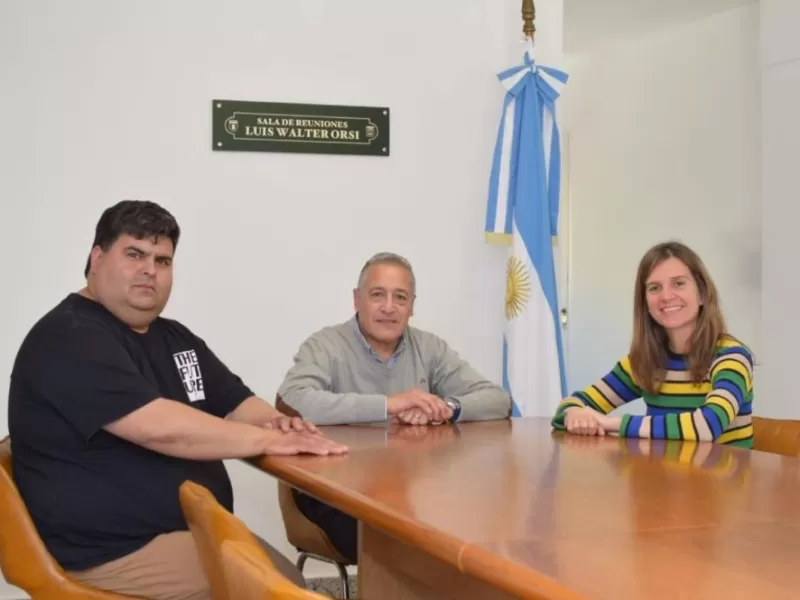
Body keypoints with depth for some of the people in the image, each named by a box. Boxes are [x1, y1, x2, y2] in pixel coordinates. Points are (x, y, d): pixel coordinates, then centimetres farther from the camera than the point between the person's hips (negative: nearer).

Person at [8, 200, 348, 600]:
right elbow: (160, 429, -27)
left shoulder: (174, 338, 15)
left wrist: (276, 422, -11)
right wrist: (268, 439, -22)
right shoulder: (69, 340, -16)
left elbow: (236, 403, 13)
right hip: (117, 553, -9)